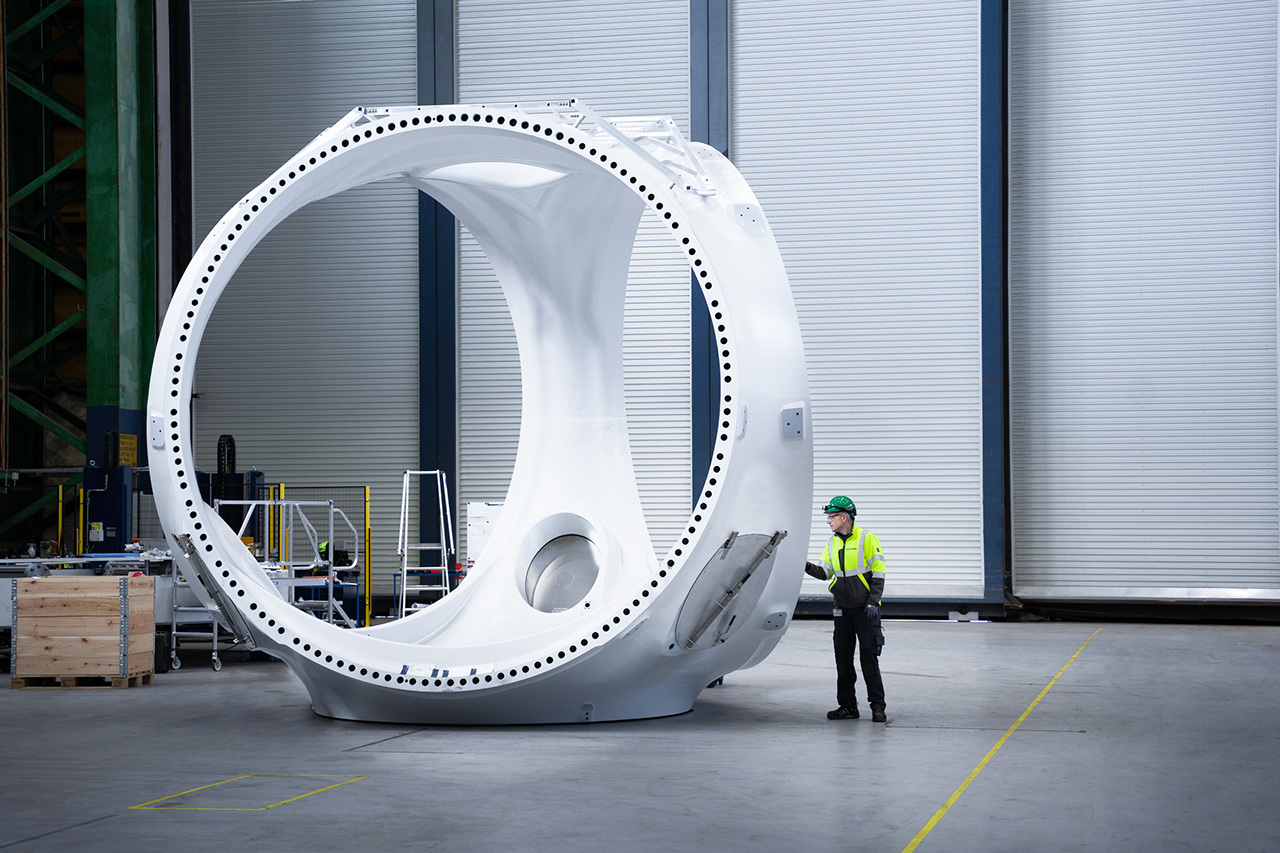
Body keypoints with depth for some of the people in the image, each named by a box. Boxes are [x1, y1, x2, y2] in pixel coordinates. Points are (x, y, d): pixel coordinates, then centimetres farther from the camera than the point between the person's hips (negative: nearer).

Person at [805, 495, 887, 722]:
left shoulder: (867, 538, -8)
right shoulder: (832, 543, 10)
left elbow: (878, 572, -9)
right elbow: (825, 572, 9)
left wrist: (873, 602, -16)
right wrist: (807, 567, -9)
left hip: (865, 608, -6)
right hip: (843, 609, 6)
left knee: (869, 656, -6)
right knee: (843, 657, 6)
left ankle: (877, 706, -1)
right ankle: (847, 706, 12)